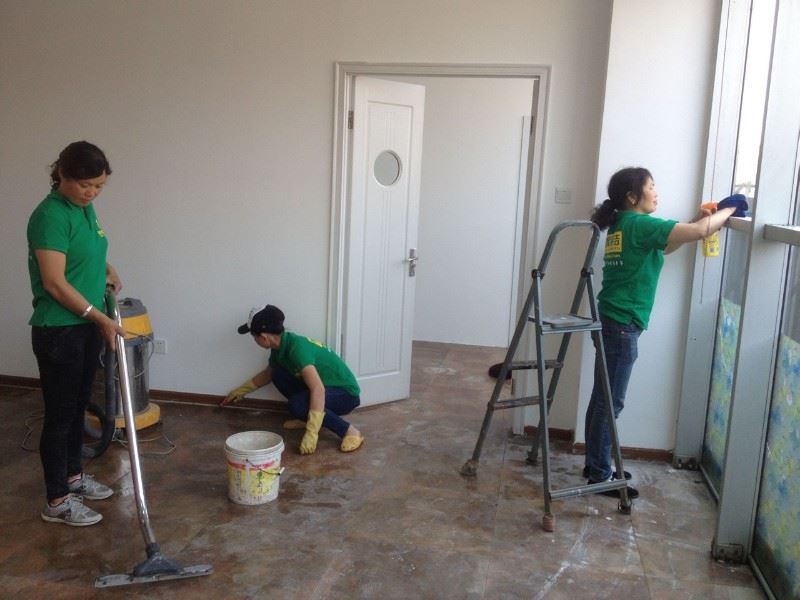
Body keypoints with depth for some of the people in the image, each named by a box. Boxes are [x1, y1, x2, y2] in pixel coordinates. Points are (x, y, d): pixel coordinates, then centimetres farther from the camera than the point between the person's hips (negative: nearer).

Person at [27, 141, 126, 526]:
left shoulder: (84, 208, 8)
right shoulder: (50, 215, -19)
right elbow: (54, 283, -22)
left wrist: (105, 269, 6)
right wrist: (100, 318, -20)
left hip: (86, 327, 9)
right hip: (58, 332, -9)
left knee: (78, 406, 19)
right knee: (59, 414, 1)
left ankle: (73, 477, 35)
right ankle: (57, 502, 13)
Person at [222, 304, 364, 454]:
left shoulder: (297, 348, -29)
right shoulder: (280, 346, -1)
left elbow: (318, 390, -39)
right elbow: (267, 374, 23)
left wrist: (311, 433, -41)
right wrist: (241, 390, 34)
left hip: (346, 393, -9)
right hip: (325, 387, 9)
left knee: (297, 405, -31)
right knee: (278, 374, -1)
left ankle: (349, 431, -18)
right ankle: (307, 418, 11)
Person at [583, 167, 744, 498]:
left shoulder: (622, 225, 15)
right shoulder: (639, 224, -12)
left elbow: (662, 247, 27)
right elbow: (699, 232, -15)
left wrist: (696, 220, 19)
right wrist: (729, 209, 2)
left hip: (610, 321, 10)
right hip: (622, 326, -10)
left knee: (602, 398, 14)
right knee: (610, 402, -3)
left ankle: (597, 465, 24)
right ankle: (600, 475, 6)